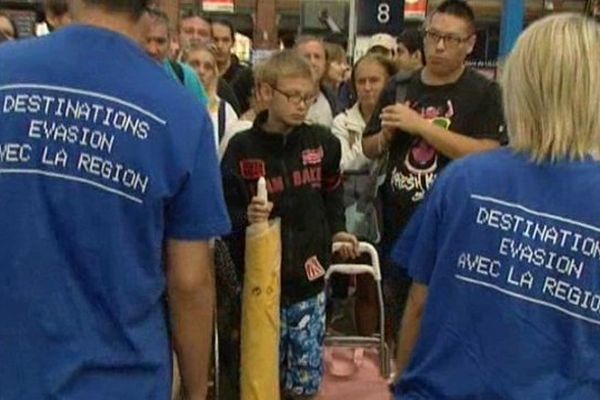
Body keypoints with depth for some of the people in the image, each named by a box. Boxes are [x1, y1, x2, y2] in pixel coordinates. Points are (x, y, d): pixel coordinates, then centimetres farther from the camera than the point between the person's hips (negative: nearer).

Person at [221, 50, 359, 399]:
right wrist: (248, 219, -26)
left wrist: (336, 231, 5)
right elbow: (225, 216, -8)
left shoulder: (322, 142, 2)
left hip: (309, 278, 2)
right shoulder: (242, 148, -7)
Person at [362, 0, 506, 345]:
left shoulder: (484, 93, -7)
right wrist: (387, 134, -8)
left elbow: (488, 155, -21)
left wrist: (421, 125, -22)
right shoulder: (399, 87, 7)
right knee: (397, 323, 20)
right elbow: (370, 149, 15)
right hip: (397, 228, 5)